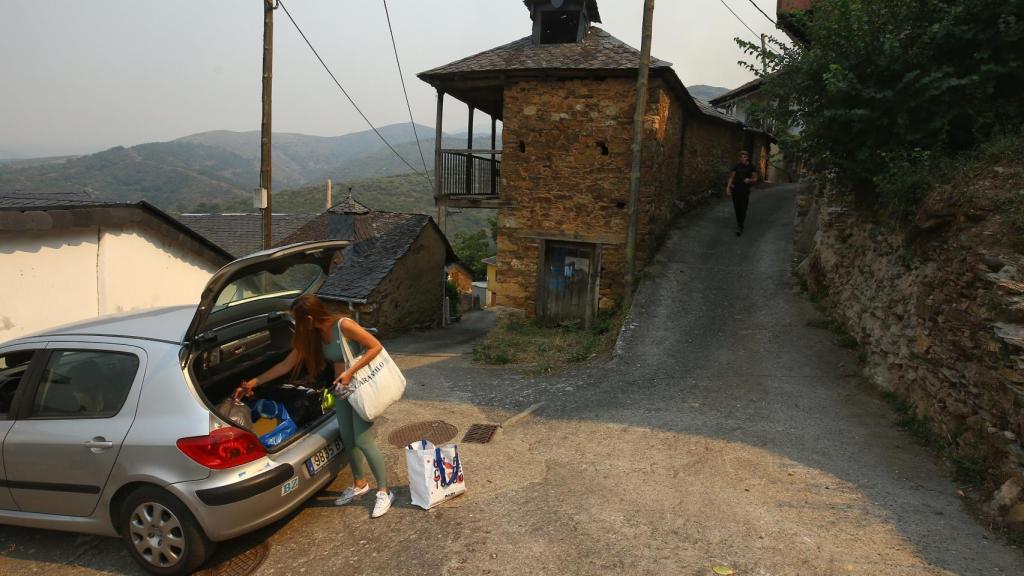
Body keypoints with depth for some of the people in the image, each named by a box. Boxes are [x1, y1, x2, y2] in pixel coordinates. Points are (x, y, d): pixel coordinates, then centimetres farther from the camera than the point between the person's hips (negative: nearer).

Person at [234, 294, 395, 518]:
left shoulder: (343, 325, -23)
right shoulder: (312, 336, 0)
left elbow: (376, 347, -21)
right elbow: (286, 365, 6)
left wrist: (350, 371, -26)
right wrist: (253, 383, 7)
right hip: (342, 390, 8)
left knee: (363, 441, -6)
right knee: (348, 439, 14)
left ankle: (384, 492, 7)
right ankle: (359, 484, 34)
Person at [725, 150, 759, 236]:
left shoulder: (751, 167, 1)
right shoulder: (736, 167, 4)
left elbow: (755, 179, 5)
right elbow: (731, 177, 3)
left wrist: (749, 180, -18)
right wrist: (728, 187, -9)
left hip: (745, 191, -2)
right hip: (735, 190, 2)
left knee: (743, 209, -9)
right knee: (737, 208, 7)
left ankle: (740, 227, -6)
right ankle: (741, 221, 32)